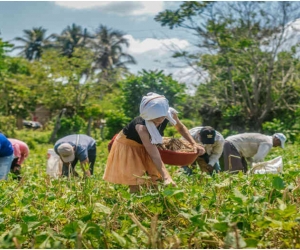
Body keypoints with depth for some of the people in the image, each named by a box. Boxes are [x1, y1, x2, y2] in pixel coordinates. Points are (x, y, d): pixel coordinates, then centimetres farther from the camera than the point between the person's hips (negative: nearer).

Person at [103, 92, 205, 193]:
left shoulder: (171, 114, -26)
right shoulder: (142, 127, -42)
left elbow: (180, 127, -1)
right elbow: (155, 157, -45)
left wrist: (194, 144, -13)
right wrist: (166, 177, -57)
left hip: (145, 146, 6)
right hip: (128, 147, -6)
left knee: (153, 182, 8)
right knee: (135, 186, -9)